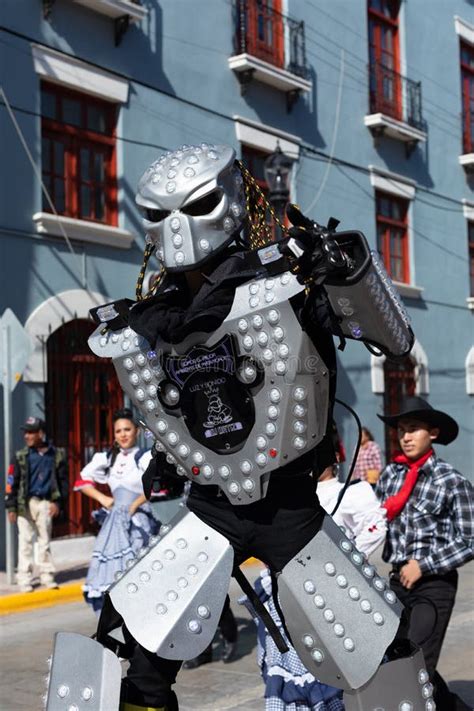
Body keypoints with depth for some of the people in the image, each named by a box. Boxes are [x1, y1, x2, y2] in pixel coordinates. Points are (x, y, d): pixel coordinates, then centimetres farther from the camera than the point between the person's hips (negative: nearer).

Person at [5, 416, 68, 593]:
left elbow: (63, 481, 8)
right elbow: (12, 483, 2)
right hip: (25, 504, 0)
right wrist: (11, 507, -3)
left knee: (45, 540, 8)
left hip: (46, 503, 0)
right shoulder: (21, 456, 3)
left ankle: (47, 576, 17)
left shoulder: (57, 455, 4)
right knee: (25, 541, 2)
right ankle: (25, 579, 8)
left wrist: (58, 502, -2)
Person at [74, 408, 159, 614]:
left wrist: (135, 505, -15)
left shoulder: (145, 457, -1)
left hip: (139, 521, -5)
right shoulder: (108, 458, 16)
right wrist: (103, 498, 10)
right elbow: (82, 481, 23)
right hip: (113, 522, 5)